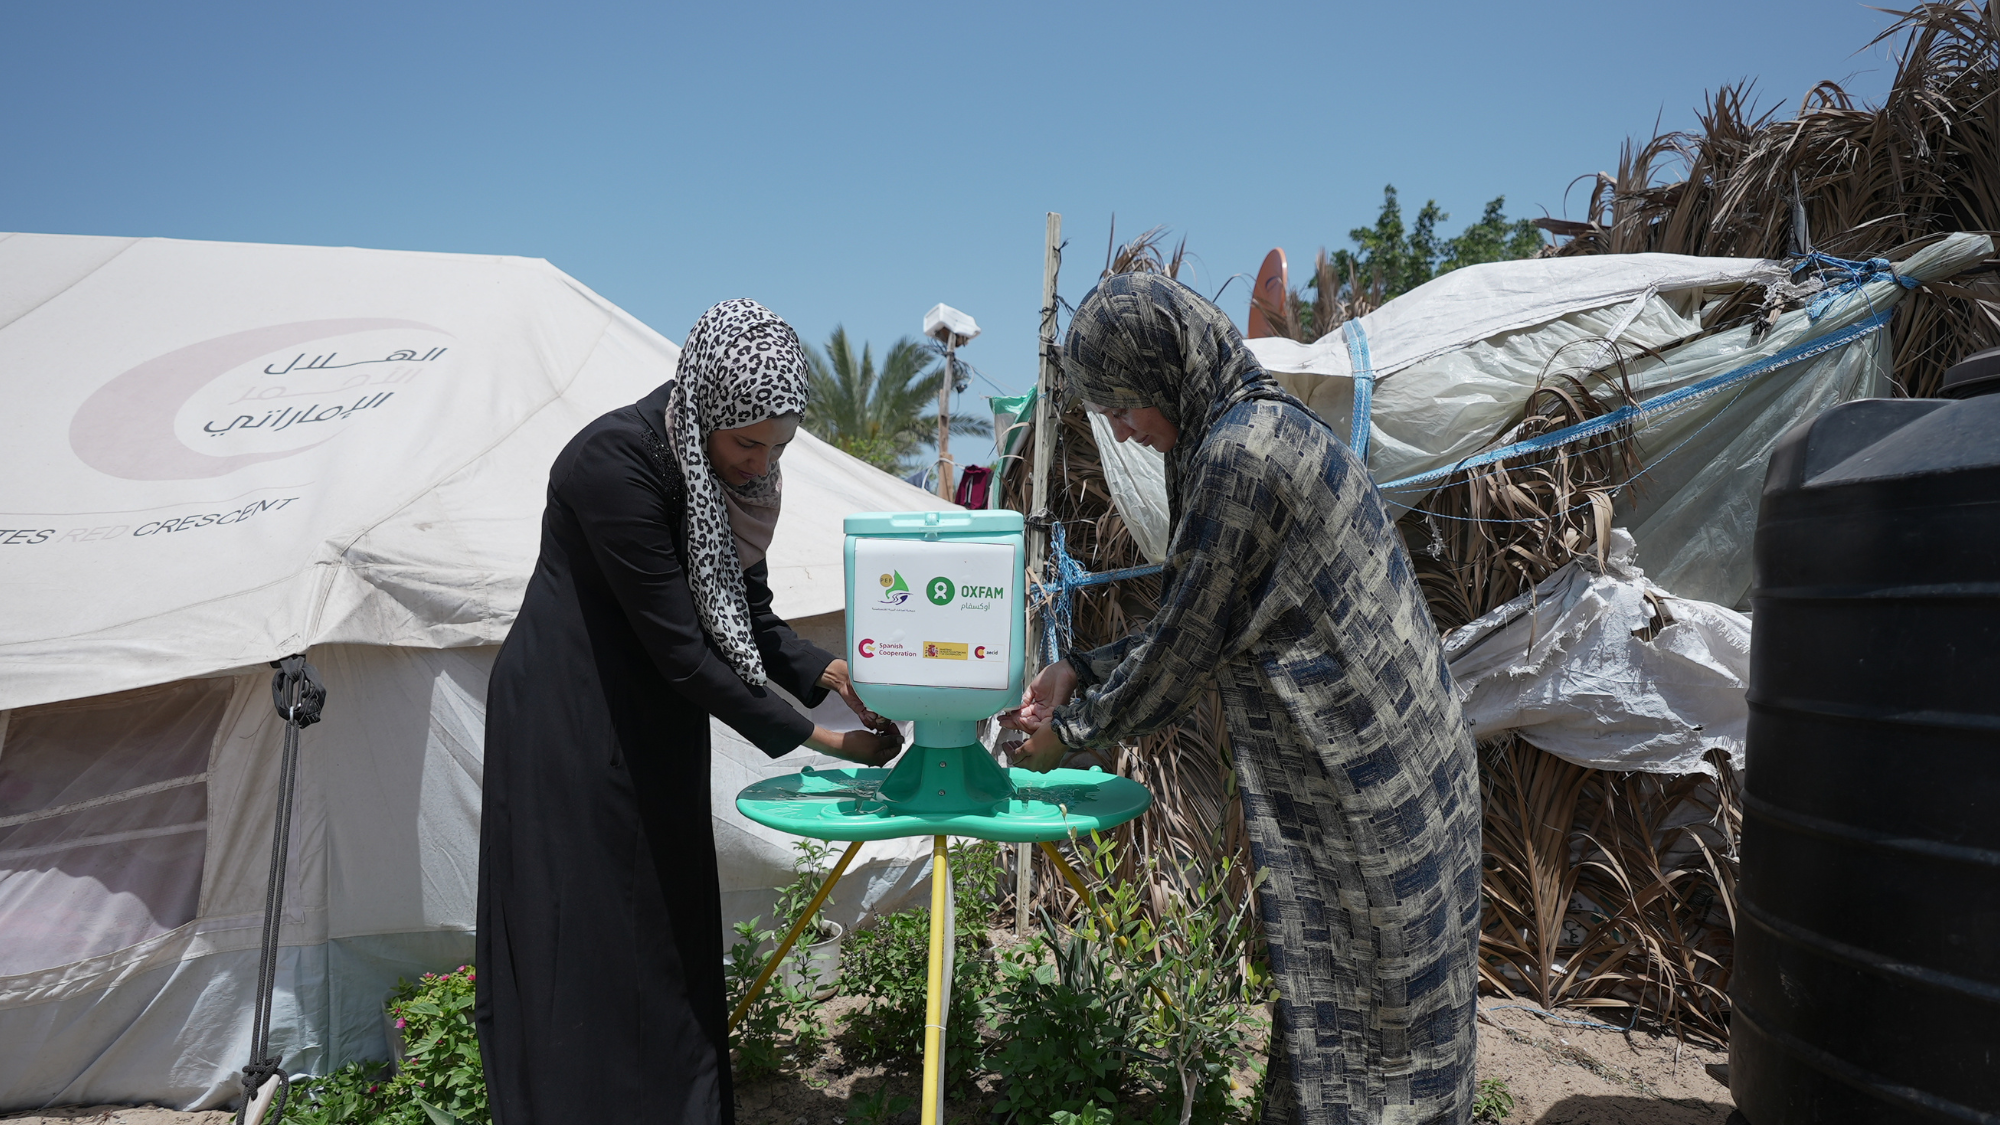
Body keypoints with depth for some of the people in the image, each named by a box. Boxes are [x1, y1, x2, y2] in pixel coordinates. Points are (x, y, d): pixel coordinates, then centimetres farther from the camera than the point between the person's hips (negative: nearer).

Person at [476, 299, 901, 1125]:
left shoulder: (726, 467, -5)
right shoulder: (616, 463, -28)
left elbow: (747, 616, 2)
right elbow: (678, 646, -27)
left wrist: (828, 673, -15)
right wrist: (814, 735, -22)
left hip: (653, 722, 7)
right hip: (565, 723, -7)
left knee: (671, 930, 13)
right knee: (577, 944, 1)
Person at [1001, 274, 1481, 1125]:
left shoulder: (1240, 453, -20)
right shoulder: (1266, 426, 11)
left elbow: (1188, 639, -15)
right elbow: (1201, 625, 15)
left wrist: (1072, 731, -2)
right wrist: (1081, 672, 10)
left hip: (1356, 779, -10)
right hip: (1353, 763, 10)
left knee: (1347, 1006, 4)